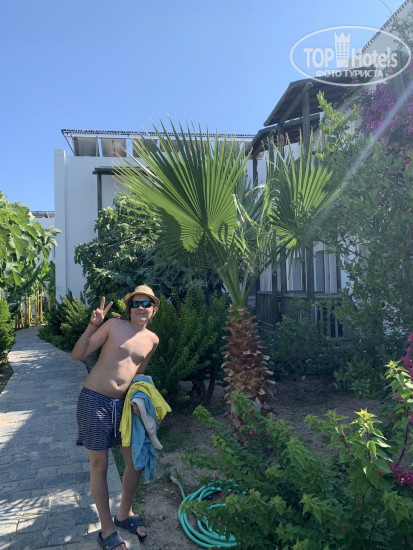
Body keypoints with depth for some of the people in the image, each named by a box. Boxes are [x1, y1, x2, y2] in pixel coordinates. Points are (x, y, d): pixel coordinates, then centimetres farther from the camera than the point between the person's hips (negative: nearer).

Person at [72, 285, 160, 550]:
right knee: (100, 466, 6)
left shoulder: (152, 340, 4)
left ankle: (125, 514, 36)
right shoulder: (114, 325, -9)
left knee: (136, 461, 10)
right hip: (94, 400, -5)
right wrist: (93, 324, -21)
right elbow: (77, 355, -10)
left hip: (123, 402, 5)